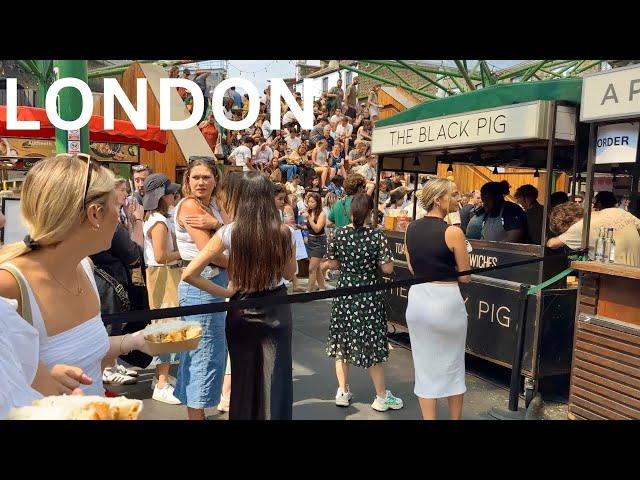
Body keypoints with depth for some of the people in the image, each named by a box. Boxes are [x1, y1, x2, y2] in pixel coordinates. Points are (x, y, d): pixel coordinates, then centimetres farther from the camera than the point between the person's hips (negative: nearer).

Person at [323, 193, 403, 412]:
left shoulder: (339, 233, -6)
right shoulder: (377, 236, -14)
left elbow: (331, 264, 0)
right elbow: (388, 269, -13)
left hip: (344, 294, 3)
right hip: (369, 297, -2)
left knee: (342, 341, 16)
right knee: (372, 344, 9)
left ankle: (342, 392, 25)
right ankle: (381, 396, 21)